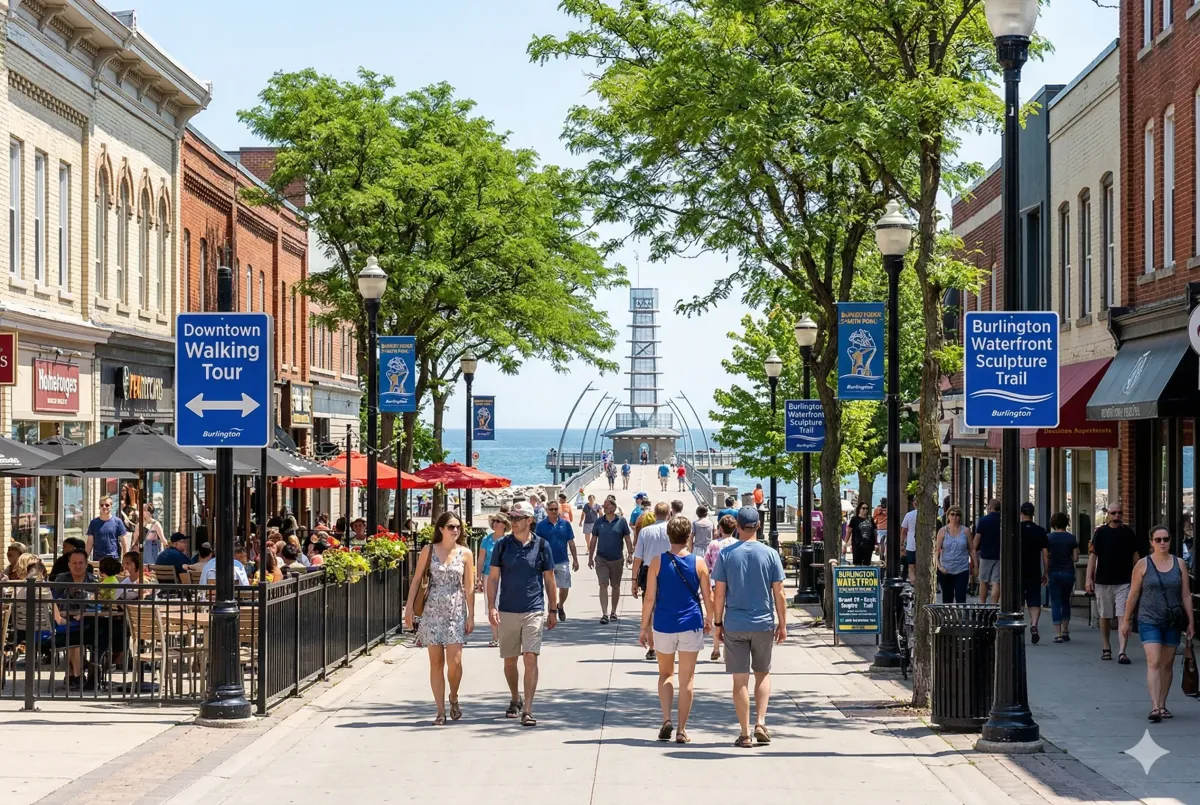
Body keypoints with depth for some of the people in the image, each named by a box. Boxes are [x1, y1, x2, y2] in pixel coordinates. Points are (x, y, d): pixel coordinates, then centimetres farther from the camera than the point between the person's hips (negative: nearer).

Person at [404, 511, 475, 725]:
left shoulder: (465, 553, 2)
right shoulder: (428, 550, 2)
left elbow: (469, 587, 3)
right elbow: (417, 581, 5)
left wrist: (471, 616, 0)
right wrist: (409, 608, -1)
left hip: (456, 612, 0)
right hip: (432, 611, 0)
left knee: (454, 661, -11)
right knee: (436, 662, 1)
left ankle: (453, 698, 17)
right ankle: (441, 711, 8)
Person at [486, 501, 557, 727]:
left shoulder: (541, 545, 1)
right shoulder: (502, 545, 3)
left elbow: (549, 579, 9)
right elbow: (493, 577, 4)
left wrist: (552, 610, 9)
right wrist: (491, 607, -6)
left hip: (534, 611, -2)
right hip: (507, 611, 2)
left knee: (531, 658, -12)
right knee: (509, 660, 10)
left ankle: (528, 710, -13)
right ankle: (515, 700, 33)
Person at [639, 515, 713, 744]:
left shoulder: (658, 562, -5)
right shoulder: (698, 563, -4)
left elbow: (649, 598, -5)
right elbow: (707, 597, 2)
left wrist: (644, 628, 4)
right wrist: (709, 620, 21)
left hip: (664, 626, 0)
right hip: (691, 625, 0)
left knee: (665, 674, 18)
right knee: (687, 679, 7)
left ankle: (666, 719, 0)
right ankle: (681, 730, 7)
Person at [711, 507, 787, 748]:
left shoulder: (726, 555, -4)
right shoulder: (770, 554, -3)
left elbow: (719, 594, -3)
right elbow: (779, 594, -1)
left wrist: (718, 623, 7)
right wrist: (783, 624, 8)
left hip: (734, 626, -1)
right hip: (764, 624, 1)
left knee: (740, 680, 4)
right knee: (763, 674, 17)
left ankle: (745, 733, 5)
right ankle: (760, 723, 2)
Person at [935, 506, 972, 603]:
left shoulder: (965, 531, 2)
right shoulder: (942, 531, 1)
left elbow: (971, 550, 8)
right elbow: (937, 550, -1)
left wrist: (975, 566, 6)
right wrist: (939, 565, -13)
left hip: (962, 570, -1)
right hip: (945, 571, 1)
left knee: (960, 598, -10)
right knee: (947, 598, 11)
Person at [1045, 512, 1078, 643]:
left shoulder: (1048, 537, -4)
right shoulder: (1071, 538, -1)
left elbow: (1045, 557, -6)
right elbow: (1075, 558, -1)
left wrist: (1046, 573, 4)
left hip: (1054, 573, -2)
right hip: (1068, 572, 2)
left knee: (1056, 603, 1)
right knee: (1066, 602, 19)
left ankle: (1058, 634, -6)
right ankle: (1065, 631, 19)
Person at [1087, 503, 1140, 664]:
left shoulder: (1128, 532, 5)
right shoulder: (1101, 532, 1)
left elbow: (1135, 555, 13)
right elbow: (1093, 555, -1)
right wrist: (1089, 578, -8)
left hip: (1124, 581, 0)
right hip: (1103, 582, 0)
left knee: (1123, 617, -9)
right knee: (1105, 616, 11)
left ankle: (1122, 652, -14)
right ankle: (1106, 647, 27)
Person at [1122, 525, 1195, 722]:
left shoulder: (1179, 564, 4)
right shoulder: (1143, 564, -2)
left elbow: (1186, 595, 7)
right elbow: (1133, 593, 3)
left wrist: (1190, 622, 5)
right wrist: (1126, 620, 5)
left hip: (1173, 622, 3)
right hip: (1149, 621, -3)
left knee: (1167, 664, 9)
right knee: (1154, 663, -13)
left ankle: (1162, 705, 19)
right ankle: (1154, 707, -19)